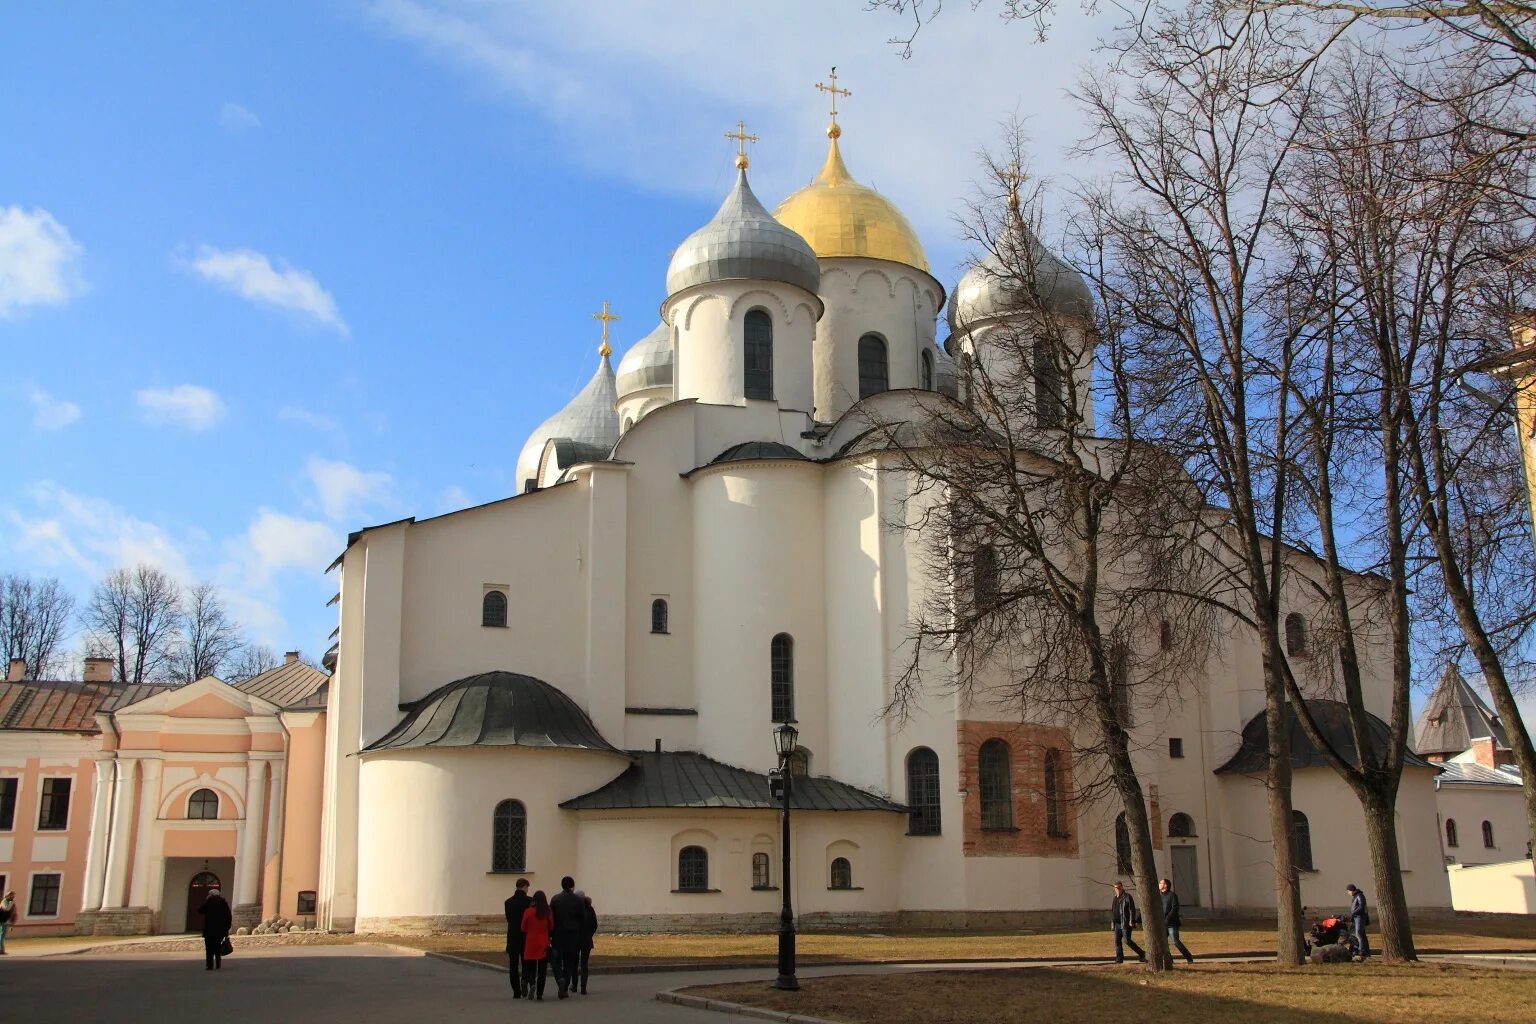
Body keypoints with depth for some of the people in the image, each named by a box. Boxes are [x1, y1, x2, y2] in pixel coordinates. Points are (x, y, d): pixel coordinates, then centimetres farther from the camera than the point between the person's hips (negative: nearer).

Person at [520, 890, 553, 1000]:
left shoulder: (528, 912, -8)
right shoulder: (548, 912, -7)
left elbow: (523, 928, 1)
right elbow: (551, 927, 1)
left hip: (531, 943, 0)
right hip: (544, 944, 1)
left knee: (530, 967, 10)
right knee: (542, 969, 8)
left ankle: (531, 983, -18)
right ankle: (539, 994, 8)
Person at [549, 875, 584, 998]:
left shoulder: (555, 899, -3)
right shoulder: (578, 900, -3)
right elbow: (583, 918, -1)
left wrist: (549, 935, 2)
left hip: (558, 934, -1)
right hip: (573, 934, 1)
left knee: (557, 960, 6)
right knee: (569, 962, 9)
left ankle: (560, 979, -20)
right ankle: (565, 989, 7)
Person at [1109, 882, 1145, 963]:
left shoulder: (1127, 897, -7)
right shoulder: (1115, 898, 17)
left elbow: (1132, 910, -13)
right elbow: (1113, 911, 22)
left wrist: (1131, 922, -19)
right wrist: (1112, 922, 18)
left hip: (1125, 924, -8)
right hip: (1117, 924, 8)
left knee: (1127, 940, -10)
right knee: (1117, 941, 2)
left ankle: (1142, 954, 4)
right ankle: (1119, 958, 7)